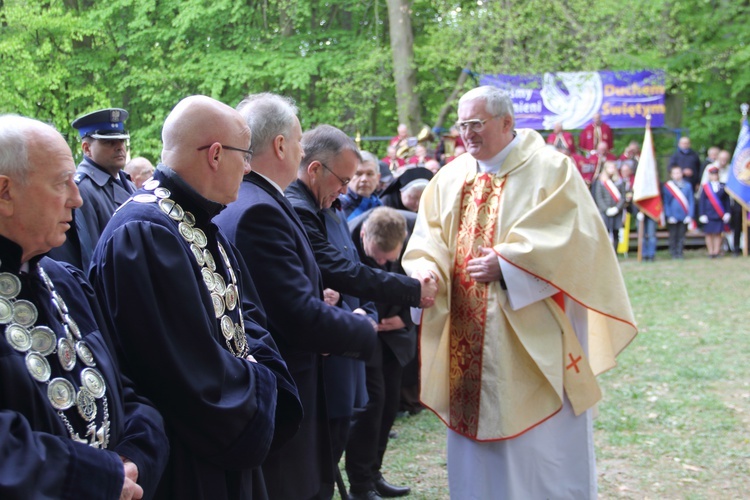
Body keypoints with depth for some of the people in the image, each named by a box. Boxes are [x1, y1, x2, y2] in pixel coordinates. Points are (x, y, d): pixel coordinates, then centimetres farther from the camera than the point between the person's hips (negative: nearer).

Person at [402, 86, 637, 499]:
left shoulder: (550, 169, -5)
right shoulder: (450, 179, 9)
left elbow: (569, 239, -14)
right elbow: (427, 244, 5)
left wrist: (506, 264, -20)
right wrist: (425, 276, -17)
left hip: (533, 338, -5)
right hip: (470, 340, 5)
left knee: (541, 443, 2)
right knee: (476, 430, 11)